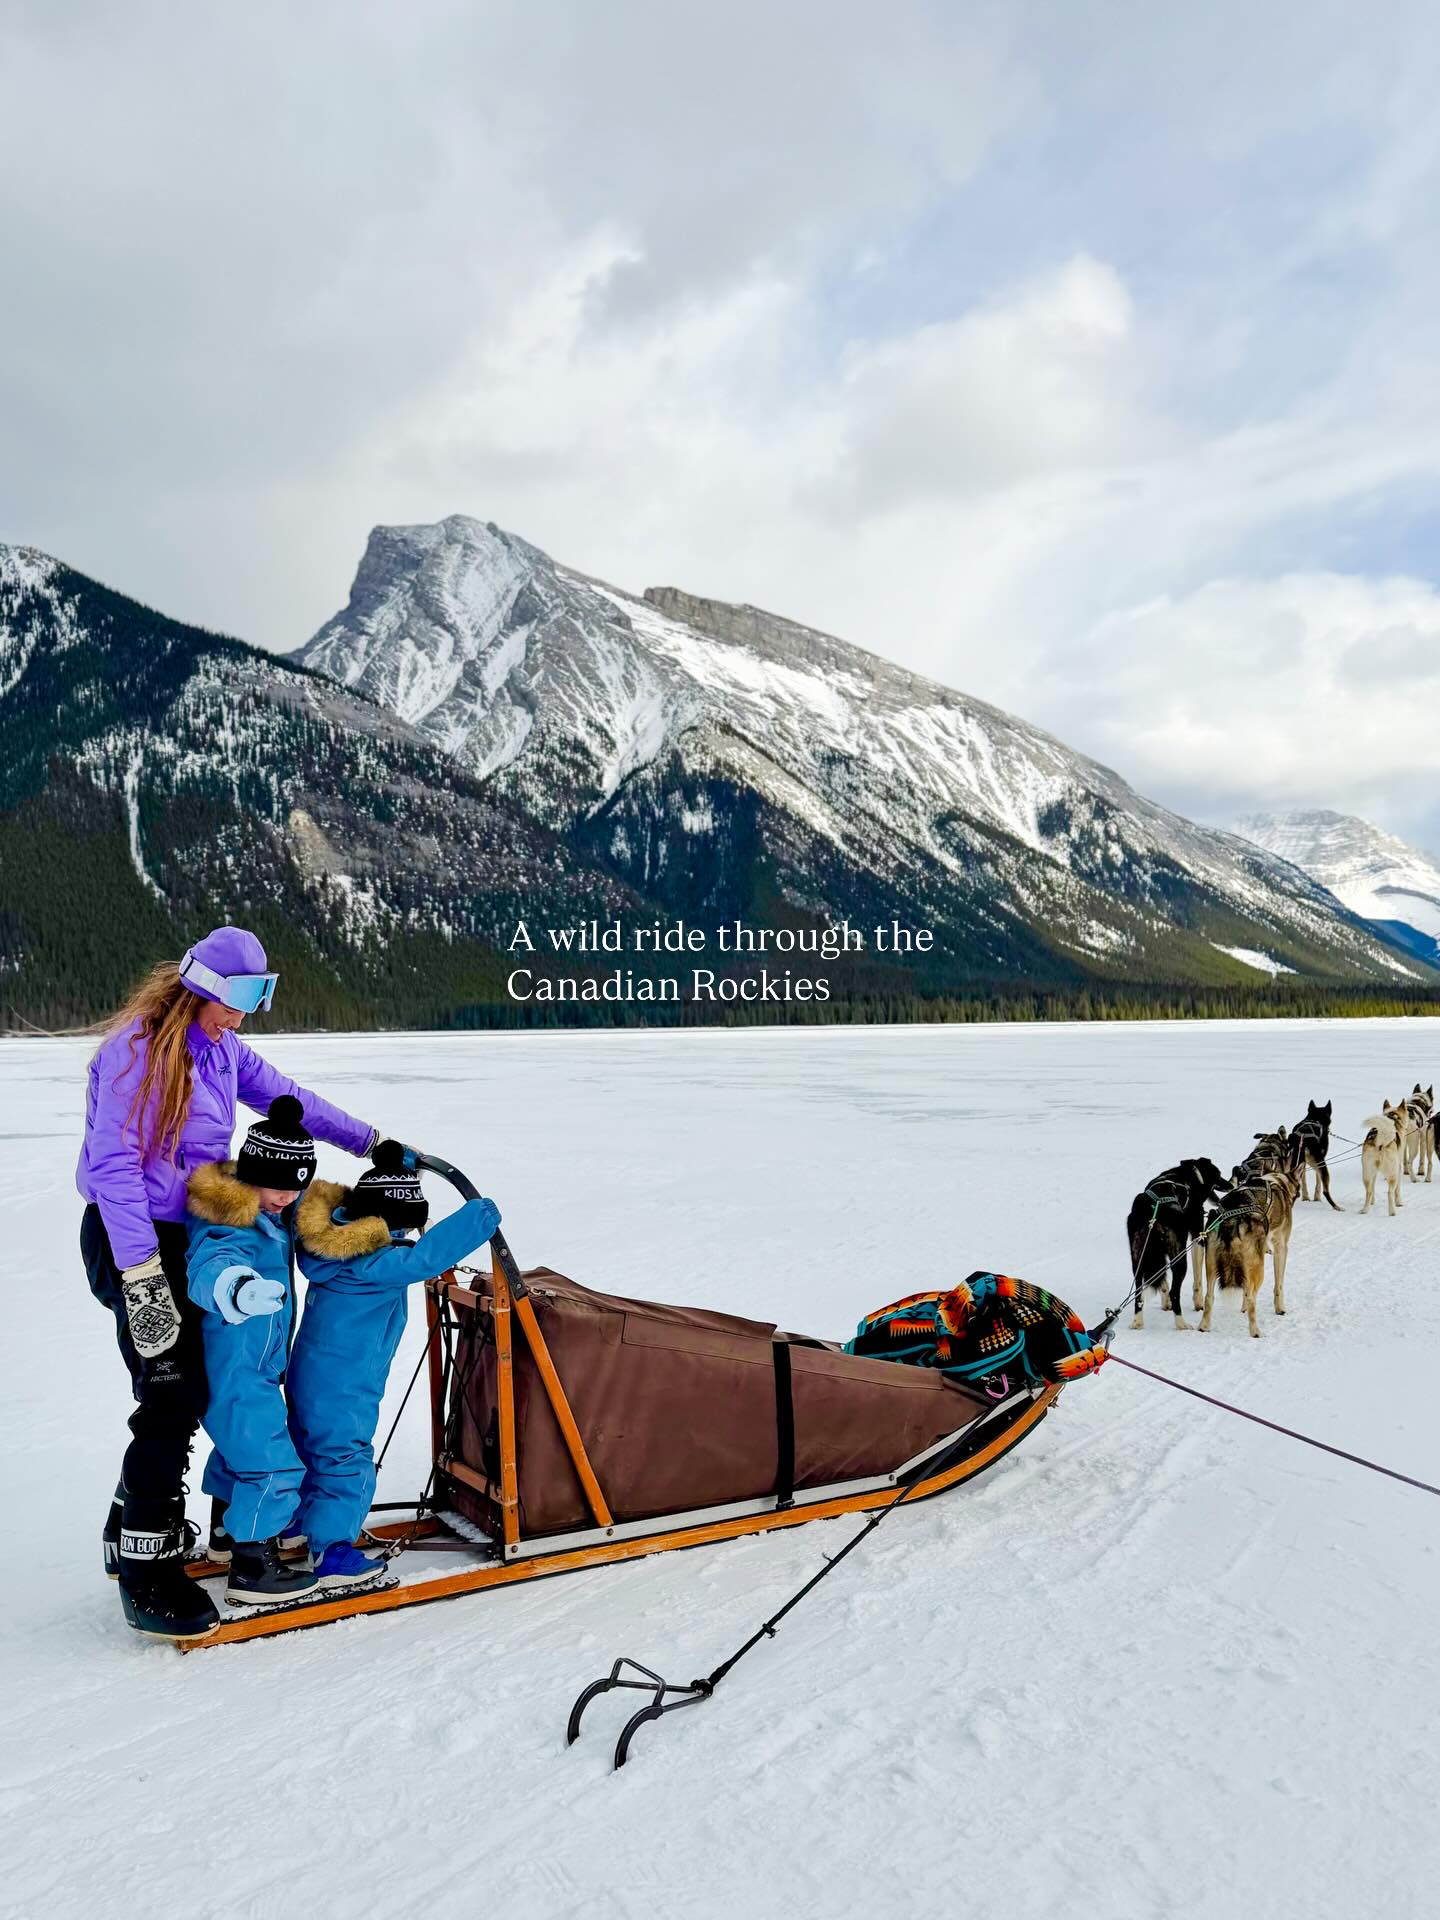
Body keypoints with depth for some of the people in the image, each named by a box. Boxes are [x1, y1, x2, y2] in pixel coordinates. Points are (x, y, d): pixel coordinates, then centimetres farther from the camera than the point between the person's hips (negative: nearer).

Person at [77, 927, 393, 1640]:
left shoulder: (223, 1049, 6)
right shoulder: (137, 1051, -20)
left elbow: (287, 1098, 12)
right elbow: (113, 1165, -23)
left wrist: (369, 1141, 7)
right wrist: (142, 1275, -26)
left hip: (187, 1233, 9)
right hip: (132, 1240, -8)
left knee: (180, 1393, 15)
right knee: (174, 1395, -10)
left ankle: (137, 1526, 33)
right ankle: (147, 1575, 0)